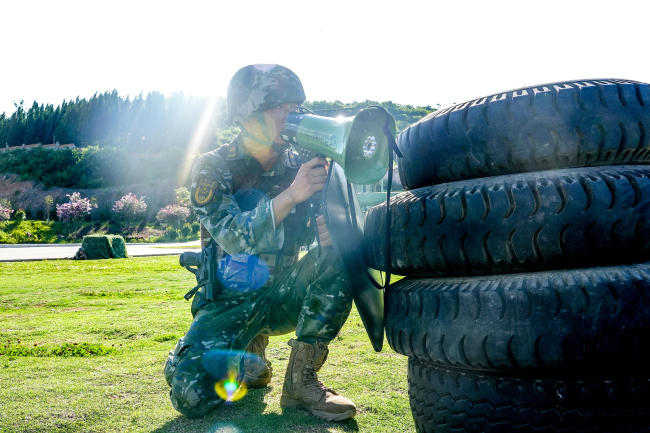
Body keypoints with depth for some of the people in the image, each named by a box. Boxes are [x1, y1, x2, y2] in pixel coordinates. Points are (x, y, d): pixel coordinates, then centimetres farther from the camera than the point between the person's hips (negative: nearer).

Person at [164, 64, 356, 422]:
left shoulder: (299, 166, -2)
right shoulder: (213, 169, -11)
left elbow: (318, 234, -2)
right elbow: (234, 237, -25)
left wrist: (333, 232, -27)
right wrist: (291, 195, -36)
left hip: (282, 296, 3)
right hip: (229, 301, -3)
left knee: (338, 257, -25)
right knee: (190, 395, -24)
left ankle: (301, 381, -13)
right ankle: (249, 357, 11)